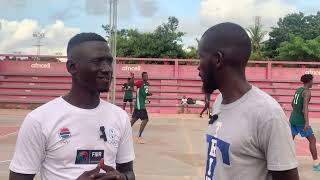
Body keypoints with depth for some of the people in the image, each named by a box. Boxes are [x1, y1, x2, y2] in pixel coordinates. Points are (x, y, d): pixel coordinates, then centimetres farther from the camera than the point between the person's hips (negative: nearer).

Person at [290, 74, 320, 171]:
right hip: (301, 120, -8)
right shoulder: (307, 92, -13)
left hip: (293, 118, 8)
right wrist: (307, 122, -32)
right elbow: (305, 107, -25)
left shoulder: (298, 90, 12)